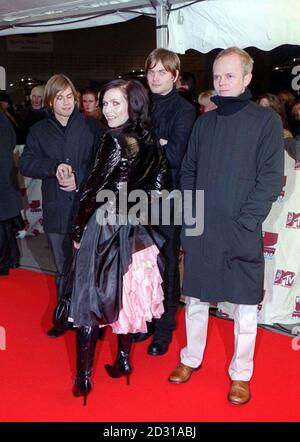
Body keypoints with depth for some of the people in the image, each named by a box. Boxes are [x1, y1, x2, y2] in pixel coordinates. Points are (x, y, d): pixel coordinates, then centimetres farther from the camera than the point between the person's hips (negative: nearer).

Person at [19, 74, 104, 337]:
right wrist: (54, 167, -15)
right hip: (56, 210, 3)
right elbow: (25, 164, 0)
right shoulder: (39, 131, 8)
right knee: (62, 268, 14)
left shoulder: (92, 127, -1)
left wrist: (80, 179, -15)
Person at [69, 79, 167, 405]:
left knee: (90, 298, 3)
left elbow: (96, 192, -17)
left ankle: (83, 377, 10)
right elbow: (156, 183, 8)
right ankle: (123, 360, 30)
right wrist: (137, 209, 14)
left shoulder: (115, 140, -18)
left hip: (102, 228, -7)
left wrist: (79, 231, -8)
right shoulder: (149, 141, 2)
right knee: (125, 293, 18)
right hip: (133, 230, 7)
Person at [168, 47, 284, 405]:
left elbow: (271, 179, -8)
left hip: (241, 231, -4)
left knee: (244, 304, 7)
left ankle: (241, 374, 22)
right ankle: (191, 358, 32)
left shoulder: (266, 121, -3)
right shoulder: (205, 122, 9)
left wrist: (244, 222, -14)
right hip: (199, 229, 4)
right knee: (195, 297, 14)